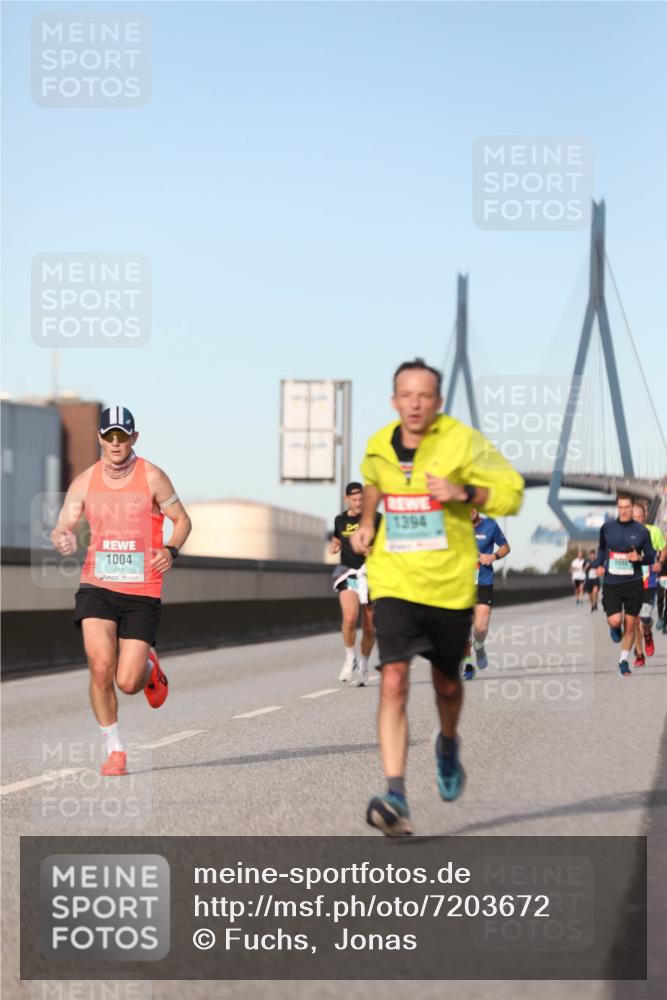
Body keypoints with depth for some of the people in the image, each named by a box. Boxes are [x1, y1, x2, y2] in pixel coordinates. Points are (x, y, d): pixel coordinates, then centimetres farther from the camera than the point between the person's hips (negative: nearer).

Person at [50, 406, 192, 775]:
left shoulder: (152, 477, -2)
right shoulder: (84, 482, 3)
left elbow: (182, 519, 7)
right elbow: (62, 527, 0)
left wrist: (171, 550, -13)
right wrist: (62, 539, -24)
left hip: (142, 592, -1)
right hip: (97, 586, 1)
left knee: (128, 682, -6)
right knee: (101, 668, -17)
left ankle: (150, 668, 33)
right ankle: (114, 751, 2)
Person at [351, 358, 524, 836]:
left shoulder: (463, 442, -8)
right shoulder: (378, 446, 4)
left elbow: (512, 492, -5)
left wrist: (463, 493, -19)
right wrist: (367, 522, 13)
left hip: (451, 585, -1)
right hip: (394, 584, 1)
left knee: (446, 683, 16)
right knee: (394, 683, -16)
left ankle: (448, 744, 52)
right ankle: (396, 797, -21)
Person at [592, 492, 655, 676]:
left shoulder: (641, 531, -3)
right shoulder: (607, 528, 1)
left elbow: (651, 557, 5)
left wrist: (640, 558, -16)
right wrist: (599, 565, 2)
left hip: (634, 584, 0)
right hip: (611, 583, 0)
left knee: (630, 625, 4)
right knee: (615, 621, -14)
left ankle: (624, 661, 21)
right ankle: (615, 629, 25)